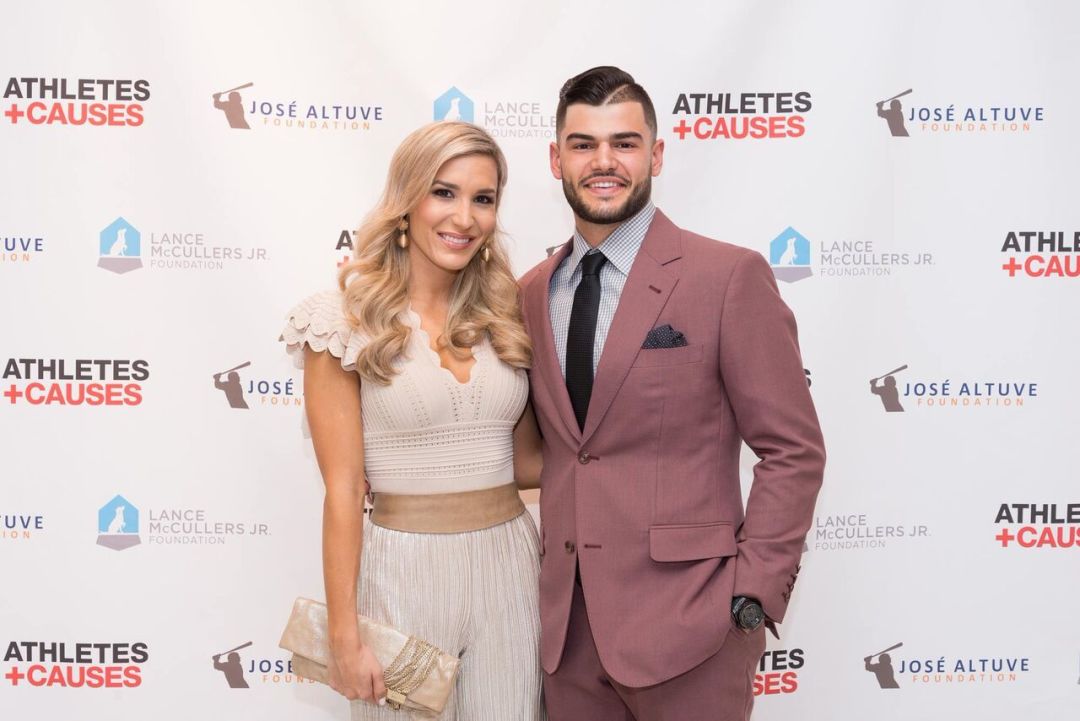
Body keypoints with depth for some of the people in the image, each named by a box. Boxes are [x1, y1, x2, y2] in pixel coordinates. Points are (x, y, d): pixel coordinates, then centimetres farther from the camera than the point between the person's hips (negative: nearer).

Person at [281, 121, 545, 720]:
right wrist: (344, 637, -9)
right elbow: (343, 491, -9)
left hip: (508, 567, 4)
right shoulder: (345, 322, -8)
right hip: (404, 573, -4)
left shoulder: (504, 318, 5)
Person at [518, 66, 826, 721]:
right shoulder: (533, 292, 8)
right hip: (567, 623, 5)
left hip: (684, 619, -4)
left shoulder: (730, 277, -9)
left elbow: (794, 451, -7)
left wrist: (754, 595, -12)